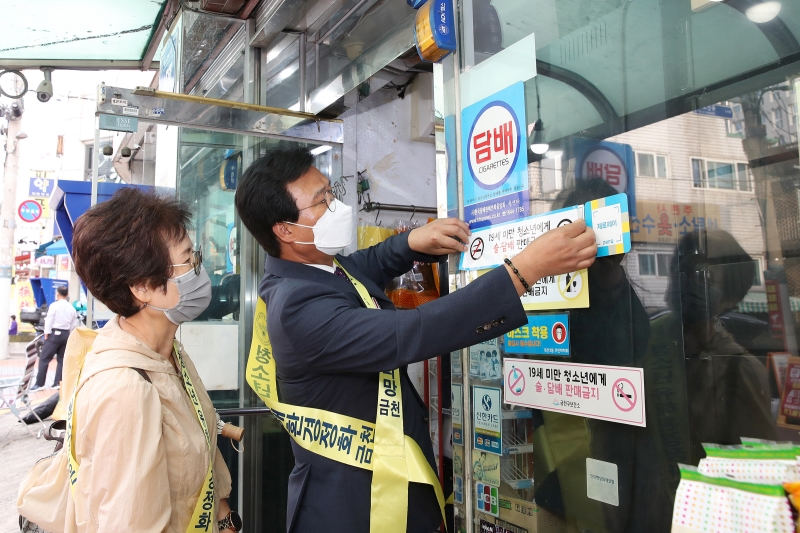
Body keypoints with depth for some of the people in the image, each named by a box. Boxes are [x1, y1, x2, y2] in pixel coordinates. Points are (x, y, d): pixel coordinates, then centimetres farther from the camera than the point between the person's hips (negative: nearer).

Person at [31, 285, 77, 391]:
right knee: (61, 359, 11)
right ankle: (58, 382, 9)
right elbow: (74, 325, 9)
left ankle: (40, 383, -3)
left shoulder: (54, 305, -7)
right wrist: (69, 336, 16)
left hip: (55, 333, -5)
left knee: (44, 358, -1)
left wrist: (46, 333, -3)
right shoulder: (72, 308, 8)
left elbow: (49, 320, -9)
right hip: (66, 334, 5)